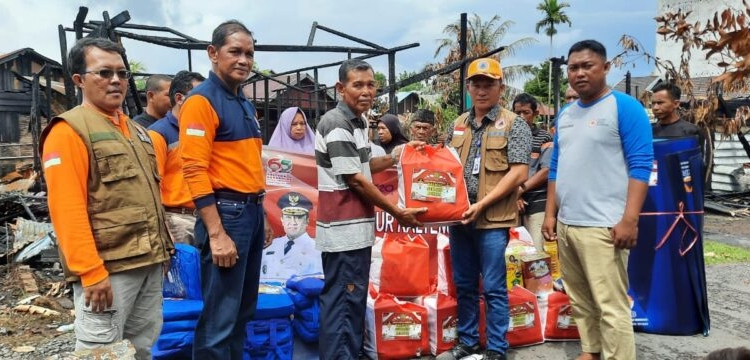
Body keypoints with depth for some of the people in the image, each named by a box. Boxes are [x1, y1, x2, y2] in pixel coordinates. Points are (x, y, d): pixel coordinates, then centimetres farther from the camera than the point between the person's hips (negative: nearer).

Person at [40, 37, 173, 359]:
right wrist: (92, 272, -20)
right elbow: (67, 210, -16)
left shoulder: (135, 130, 17)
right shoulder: (69, 130, -8)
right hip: (106, 268, -8)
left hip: (149, 264, 8)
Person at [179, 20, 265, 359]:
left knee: (243, 309, 18)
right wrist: (216, 233, -20)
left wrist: (259, 211, 17)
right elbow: (195, 171, -17)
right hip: (226, 212, -9)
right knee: (220, 317, -1)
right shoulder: (201, 100, -10)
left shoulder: (246, 104, 16)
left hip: (253, 210, 9)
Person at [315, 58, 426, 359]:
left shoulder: (357, 122, 14)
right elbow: (354, 179, -17)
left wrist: (397, 156, 13)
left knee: (354, 298, 16)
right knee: (342, 300, -3)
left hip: (356, 226, 10)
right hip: (344, 228, -10)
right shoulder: (336, 124, -16)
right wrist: (398, 213, -10)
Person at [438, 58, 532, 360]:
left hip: (493, 219, -5)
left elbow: (518, 173, -12)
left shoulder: (514, 125, -4)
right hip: (459, 216, 5)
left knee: (494, 288, 3)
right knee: (464, 285, 14)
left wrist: (482, 203, -17)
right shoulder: (458, 125, 12)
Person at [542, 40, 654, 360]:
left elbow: (641, 165, -11)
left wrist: (629, 219, -18)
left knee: (611, 306, -3)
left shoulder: (625, 107, -5)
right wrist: (551, 214, 13)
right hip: (566, 225, 7)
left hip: (603, 226, -7)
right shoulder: (565, 115, 15)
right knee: (580, 301, 17)